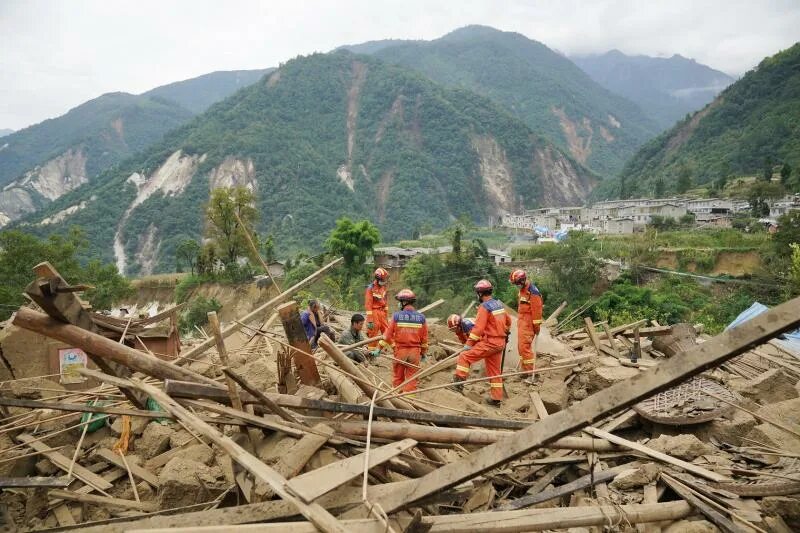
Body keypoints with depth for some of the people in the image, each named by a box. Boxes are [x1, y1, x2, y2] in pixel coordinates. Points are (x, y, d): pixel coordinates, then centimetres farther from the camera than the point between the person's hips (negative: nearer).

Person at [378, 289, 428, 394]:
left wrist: (380, 349, 4)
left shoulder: (396, 316, -8)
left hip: (400, 350, -1)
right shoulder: (421, 317, -2)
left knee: (398, 376, 14)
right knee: (411, 377, 8)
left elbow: (388, 335, -6)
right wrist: (423, 352, 16)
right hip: (415, 351, 1)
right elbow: (424, 338, 3)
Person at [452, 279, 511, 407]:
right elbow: (508, 321, 25)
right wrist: (505, 333, 42)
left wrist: (468, 345, -18)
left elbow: (478, 328, -21)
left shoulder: (484, 307, -15)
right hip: (500, 343, 8)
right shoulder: (499, 304, 11)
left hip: (490, 343, -8)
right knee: (495, 371, 15)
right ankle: (496, 398, 21)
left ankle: (459, 381, -17)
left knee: (464, 356, -7)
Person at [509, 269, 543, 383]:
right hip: (522, 322, 10)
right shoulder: (522, 290, 12)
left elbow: (536, 310, -19)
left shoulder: (533, 292, -19)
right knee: (521, 347, 13)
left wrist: (537, 326, -17)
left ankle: (531, 373, -10)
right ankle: (525, 370, 24)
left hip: (528, 323, -10)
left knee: (524, 347, -14)